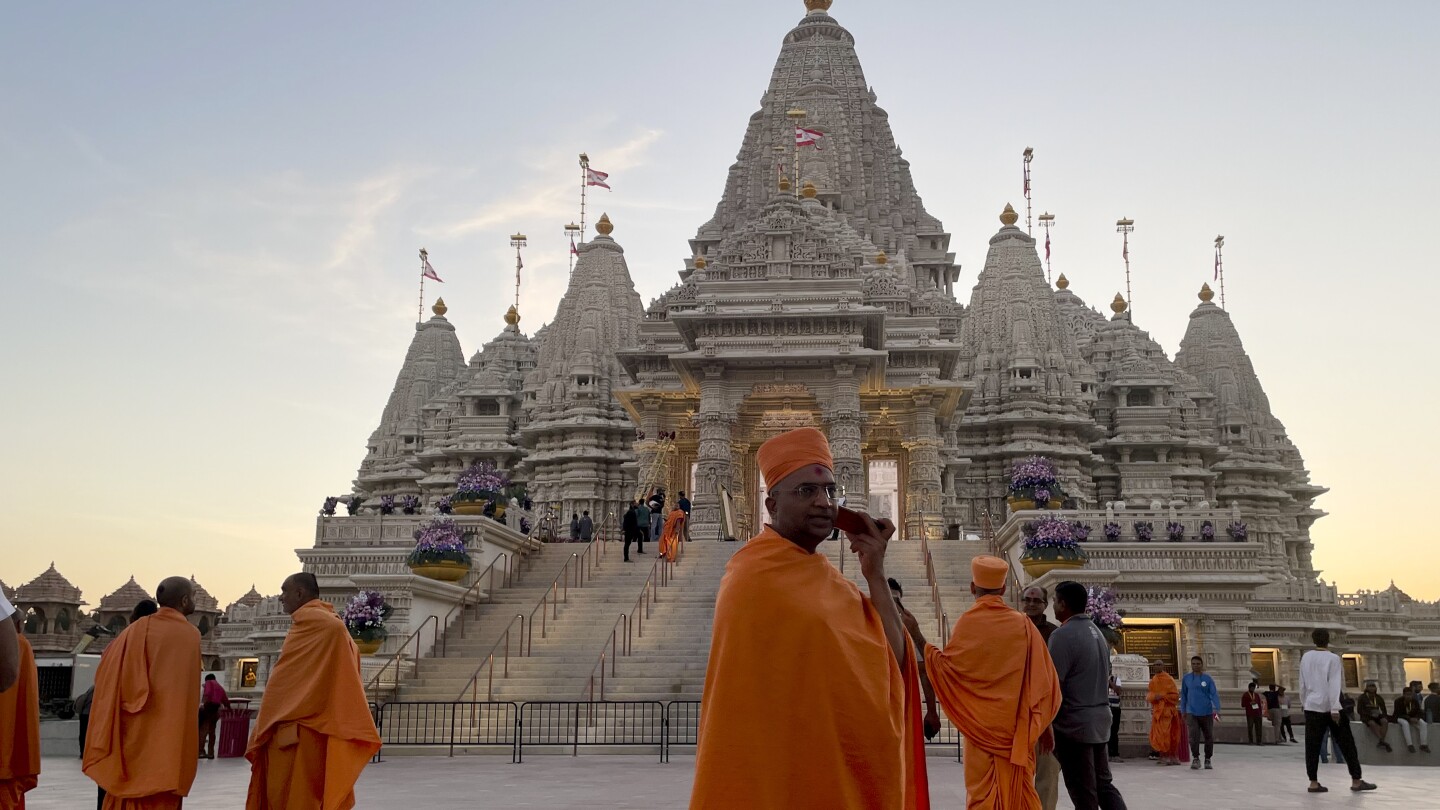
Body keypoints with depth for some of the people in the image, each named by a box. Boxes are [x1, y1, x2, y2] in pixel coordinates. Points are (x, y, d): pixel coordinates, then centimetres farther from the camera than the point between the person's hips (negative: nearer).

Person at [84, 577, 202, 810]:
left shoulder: (137, 628, 6)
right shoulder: (188, 635, -6)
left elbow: (107, 671, 7)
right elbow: (187, 693, -5)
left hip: (128, 731, 5)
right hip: (164, 735, -5)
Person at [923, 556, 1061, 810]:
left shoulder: (967, 623, -7)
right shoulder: (1023, 624, 0)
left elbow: (946, 666, -12)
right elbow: (1044, 680, 1)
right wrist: (1044, 727, 8)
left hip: (980, 725, -2)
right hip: (1017, 728, 2)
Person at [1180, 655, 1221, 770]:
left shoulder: (1208, 678, -2)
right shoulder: (1186, 678, 3)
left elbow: (1214, 694, -8)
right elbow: (1183, 695, 10)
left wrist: (1216, 709, -21)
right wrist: (1183, 711, 11)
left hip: (1206, 713, 0)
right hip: (1192, 713, 0)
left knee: (1209, 737, 7)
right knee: (1194, 736, -13)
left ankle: (1207, 760, 24)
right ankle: (1195, 759, 0)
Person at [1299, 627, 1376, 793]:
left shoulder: (1305, 657, 6)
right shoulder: (1332, 658, -7)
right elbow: (1334, 685, -13)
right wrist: (1335, 709, -16)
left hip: (1312, 706, 4)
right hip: (1330, 707, -4)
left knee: (1312, 745, 2)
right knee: (1346, 743, 6)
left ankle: (1314, 782, 0)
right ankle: (1356, 781, 9)